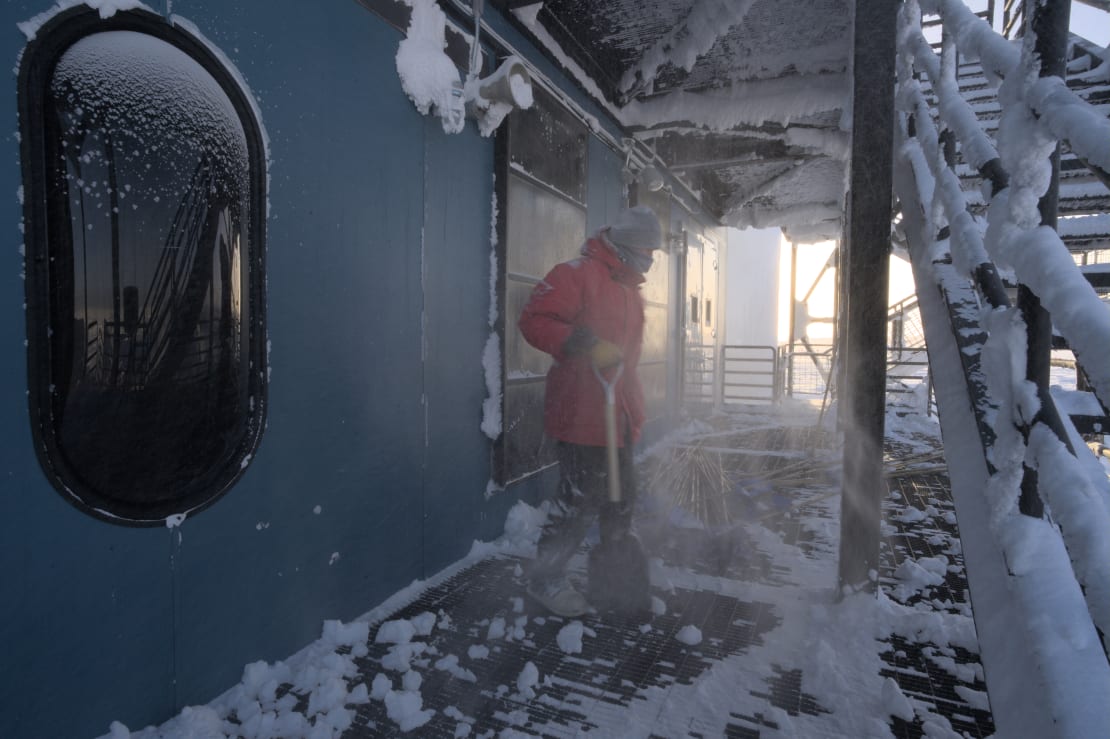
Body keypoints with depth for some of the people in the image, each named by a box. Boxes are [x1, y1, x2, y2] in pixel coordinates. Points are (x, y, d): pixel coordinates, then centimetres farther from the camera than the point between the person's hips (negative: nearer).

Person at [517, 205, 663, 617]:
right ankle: (545, 578, 14)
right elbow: (534, 320, -20)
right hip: (580, 417, -9)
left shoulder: (631, 290, 20)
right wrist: (587, 345, -29)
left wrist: (635, 409, 26)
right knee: (580, 501, -5)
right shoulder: (578, 274, -10)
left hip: (619, 419, 10)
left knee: (620, 500, 19)